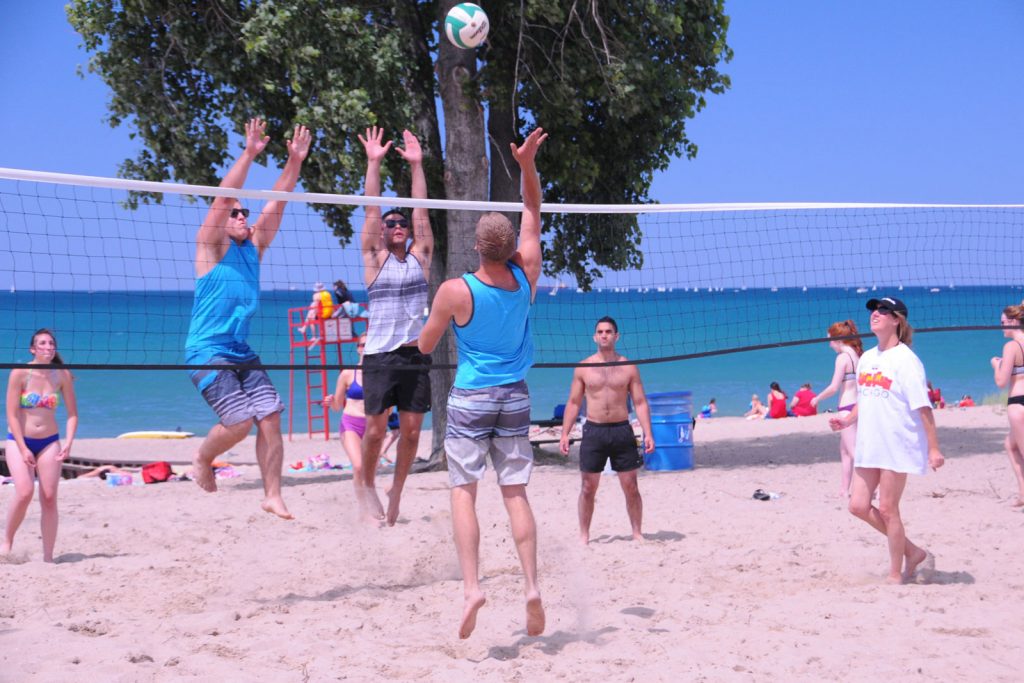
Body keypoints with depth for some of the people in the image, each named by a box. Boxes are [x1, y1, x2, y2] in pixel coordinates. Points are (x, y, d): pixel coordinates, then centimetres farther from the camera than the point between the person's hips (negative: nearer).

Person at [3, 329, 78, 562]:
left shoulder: (62, 375, -1)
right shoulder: (20, 373, -9)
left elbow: (72, 414, 4)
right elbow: (12, 414, -10)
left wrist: (68, 443, -10)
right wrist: (23, 449, -16)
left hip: (49, 442, 3)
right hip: (19, 440, -3)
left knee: (49, 498, -3)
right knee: (25, 491, -20)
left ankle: (48, 557, 2)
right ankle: (7, 540, 1)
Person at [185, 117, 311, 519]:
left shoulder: (254, 247, 13)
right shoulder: (212, 247, -3)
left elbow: (276, 204, 7)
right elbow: (222, 199, -16)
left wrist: (295, 161, -1)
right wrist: (249, 154, -22)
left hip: (242, 353, 6)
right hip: (207, 352, -6)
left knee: (270, 417, -5)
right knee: (240, 420, -15)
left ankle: (272, 495, 1)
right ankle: (201, 461, 13)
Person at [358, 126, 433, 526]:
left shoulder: (420, 256, 10)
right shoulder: (375, 258, 4)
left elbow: (421, 211, 4)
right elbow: (371, 210, -3)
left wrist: (416, 165, 0)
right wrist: (373, 163, -8)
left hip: (416, 355, 3)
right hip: (379, 354, -2)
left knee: (411, 431, 3)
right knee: (375, 430, -3)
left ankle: (396, 492, 18)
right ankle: (368, 485, 21)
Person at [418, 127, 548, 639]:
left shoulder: (455, 291, -14)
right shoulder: (525, 276, -5)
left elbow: (425, 346, 0)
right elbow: (532, 210, 9)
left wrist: (432, 321, 19)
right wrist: (527, 164, 0)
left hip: (470, 400, -3)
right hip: (515, 399, 4)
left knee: (464, 491, 0)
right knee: (515, 492, 6)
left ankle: (472, 586, -12)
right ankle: (532, 585, -2)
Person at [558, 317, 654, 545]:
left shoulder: (628, 367, 4)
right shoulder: (583, 367, 5)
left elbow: (640, 403, 4)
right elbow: (573, 403, 7)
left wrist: (648, 433, -7)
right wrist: (564, 434, -1)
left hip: (622, 430, 0)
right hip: (594, 430, 0)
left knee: (631, 487, 3)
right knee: (588, 488, 2)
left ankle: (637, 533, 14)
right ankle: (584, 535, 12)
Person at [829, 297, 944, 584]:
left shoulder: (905, 359, -11)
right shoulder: (866, 358, 12)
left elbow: (923, 407, -13)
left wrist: (933, 448, -15)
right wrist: (847, 420, 3)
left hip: (898, 445, -8)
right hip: (870, 444, 8)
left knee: (887, 509, -4)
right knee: (859, 505, 5)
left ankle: (895, 575, 10)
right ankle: (913, 552, 20)